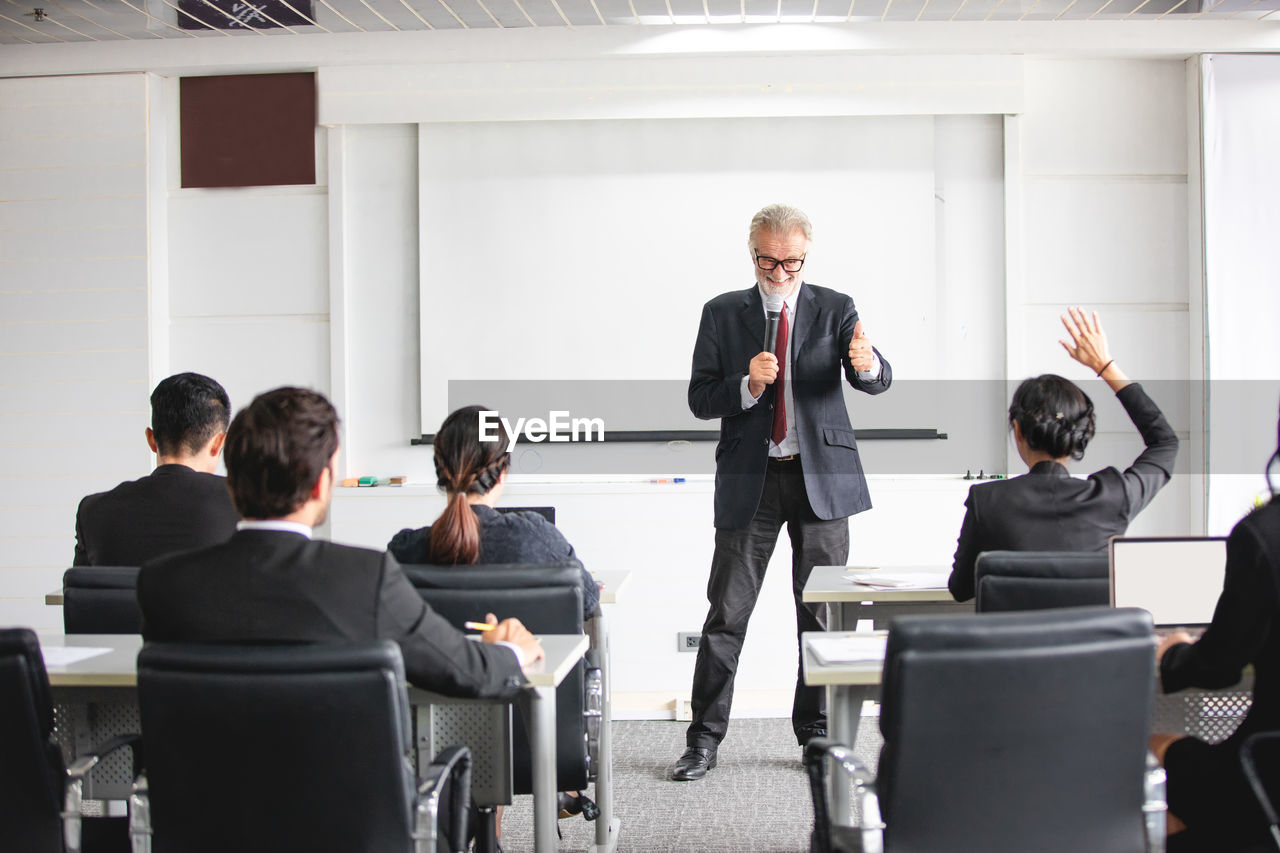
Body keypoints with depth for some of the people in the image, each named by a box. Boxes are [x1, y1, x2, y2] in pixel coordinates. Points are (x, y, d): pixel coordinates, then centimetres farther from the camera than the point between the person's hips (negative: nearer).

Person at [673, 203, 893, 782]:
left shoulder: (836, 310, 5)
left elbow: (876, 382, -8)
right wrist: (748, 384, -18)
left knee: (822, 612, 6)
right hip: (749, 477, 0)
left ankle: (817, 732, 19)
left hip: (821, 474, 1)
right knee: (726, 613, 0)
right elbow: (700, 398, 1)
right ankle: (704, 739, 7)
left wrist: (867, 363, -32)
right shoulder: (722, 314, 6)